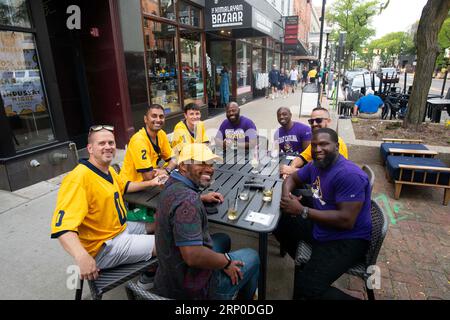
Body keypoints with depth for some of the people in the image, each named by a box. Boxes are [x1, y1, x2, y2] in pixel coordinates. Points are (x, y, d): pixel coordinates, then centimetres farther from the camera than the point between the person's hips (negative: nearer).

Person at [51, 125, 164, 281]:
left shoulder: (109, 170, 3)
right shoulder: (79, 178, -27)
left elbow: (124, 186, 26)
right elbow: (63, 225, -37)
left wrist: (150, 183, 18)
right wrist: (82, 256, -51)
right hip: (103, 248, -10)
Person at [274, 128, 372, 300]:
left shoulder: (349, 175, -25)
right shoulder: (315, 165, 3)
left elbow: (346, 220, -29)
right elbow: (292, 178, 18)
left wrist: (302, 211, -24)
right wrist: (286, 194, -6)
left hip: (347, 240, -9)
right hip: (320, 228, 9)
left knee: (305, 287, -25)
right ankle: (307, 265, 20)